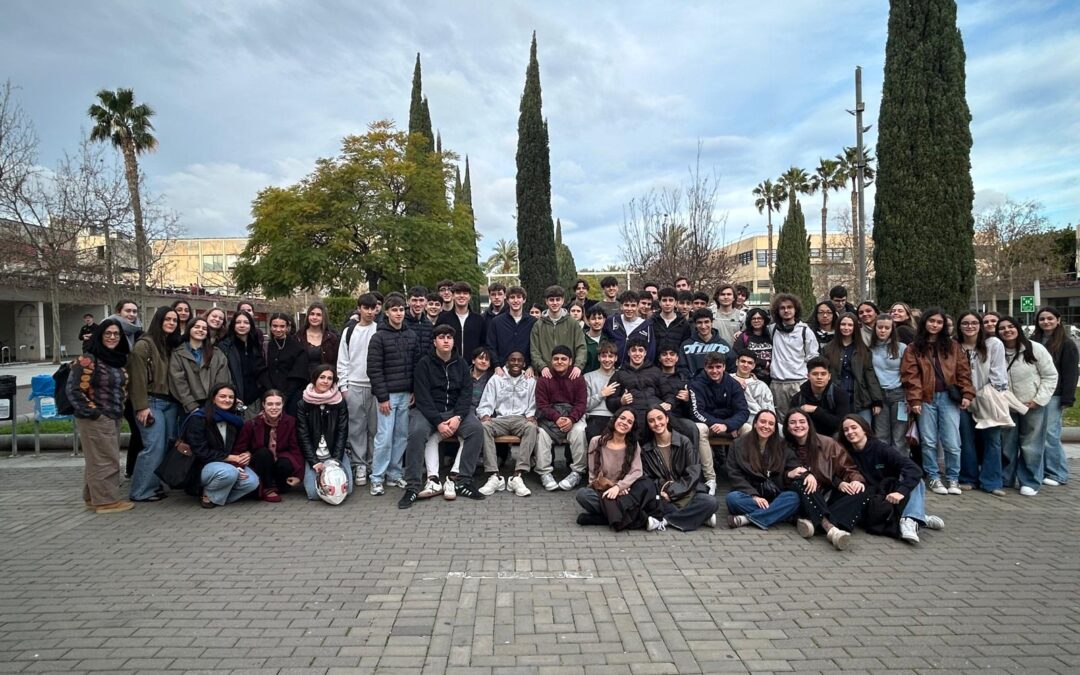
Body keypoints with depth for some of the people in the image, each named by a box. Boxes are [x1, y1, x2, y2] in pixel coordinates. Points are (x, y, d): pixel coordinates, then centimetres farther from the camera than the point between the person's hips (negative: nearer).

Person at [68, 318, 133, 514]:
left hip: (113, 417, 8)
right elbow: (73, 390, -17)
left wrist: (120, 409, 14)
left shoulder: (119, 359, 12)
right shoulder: (87, 360, -13)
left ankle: (93, 497, 23)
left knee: (97, 460, 15)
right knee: (104, 460, -5)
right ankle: (106, 500, 2)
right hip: (95, 419, -8)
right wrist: (92, 412, -16)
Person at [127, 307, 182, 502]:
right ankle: (141, 491, 1)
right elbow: (138, 377, -13)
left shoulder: (173, 345, 14)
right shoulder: (144, 344, -8)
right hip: (152, 402, -7)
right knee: (154, 447, -9)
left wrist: (178, 400, 9)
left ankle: (154, 484, 17)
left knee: (166, 446, 7)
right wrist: (141, 406, -17)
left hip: (170, 402, 7)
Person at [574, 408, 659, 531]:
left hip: (624, 492, 0)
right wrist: (610, 487, -18)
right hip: (602, 491, 0)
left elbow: (637, 472, -10)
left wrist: (618, 487, -26)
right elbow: (594, 476, -3)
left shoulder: (633, 445, 5)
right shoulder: (597, 442, -1)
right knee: (582, 494, -34)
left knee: (648, 485, -28)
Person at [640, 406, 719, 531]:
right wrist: (662, 486, -15)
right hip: (662, 497, 1)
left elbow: (693, 474, -5)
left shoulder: (684, 442, 1)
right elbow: (647, 479, 5)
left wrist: (672, 491, -14)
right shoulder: (645, 449, 7)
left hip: (687, 493, -1)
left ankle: (668, 520, -19)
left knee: (710, 502, -31)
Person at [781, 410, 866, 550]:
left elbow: (847, 467, 7)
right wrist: (804, 474, -25)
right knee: (798, 483, -33)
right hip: (806, 498, -2)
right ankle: (829, 526, -49)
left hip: (829, 496, 2)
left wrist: (856, 480, -16)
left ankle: (813, 521, -44)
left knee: (860, 494, -24)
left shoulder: (827, 443, 5)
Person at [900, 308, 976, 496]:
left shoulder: (953, 347, 12)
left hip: (949, 398, 1)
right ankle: (934, 477, 16)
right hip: (926, 399, -1)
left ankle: (953, 478, 15)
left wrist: (967, 394, -3)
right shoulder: (913, 349, 5)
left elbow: (963, 371, 7)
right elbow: (910, 375, -3)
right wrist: (914, 399, -11)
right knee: (929, 442, 5)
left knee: (952, 443, 0)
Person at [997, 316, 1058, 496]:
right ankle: (1004, 479, 23)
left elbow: (1050, 376, -7)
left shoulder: (1035, 348, -10)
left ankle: (1030, 482, 14)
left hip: (1033, 406, -3)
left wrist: (1039, 400, -13)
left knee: (1030, 445, 2)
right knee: (1007, 444, 11)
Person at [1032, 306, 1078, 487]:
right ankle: (1041, 471, 13)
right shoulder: (1032, 342, 12)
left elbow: (1070, 373, -4)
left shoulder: (1066, 343, -1)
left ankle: (1058, 474, 7)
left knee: (1050, 434, -5)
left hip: (1053, 396, -4)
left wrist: (1067, 399, -11)